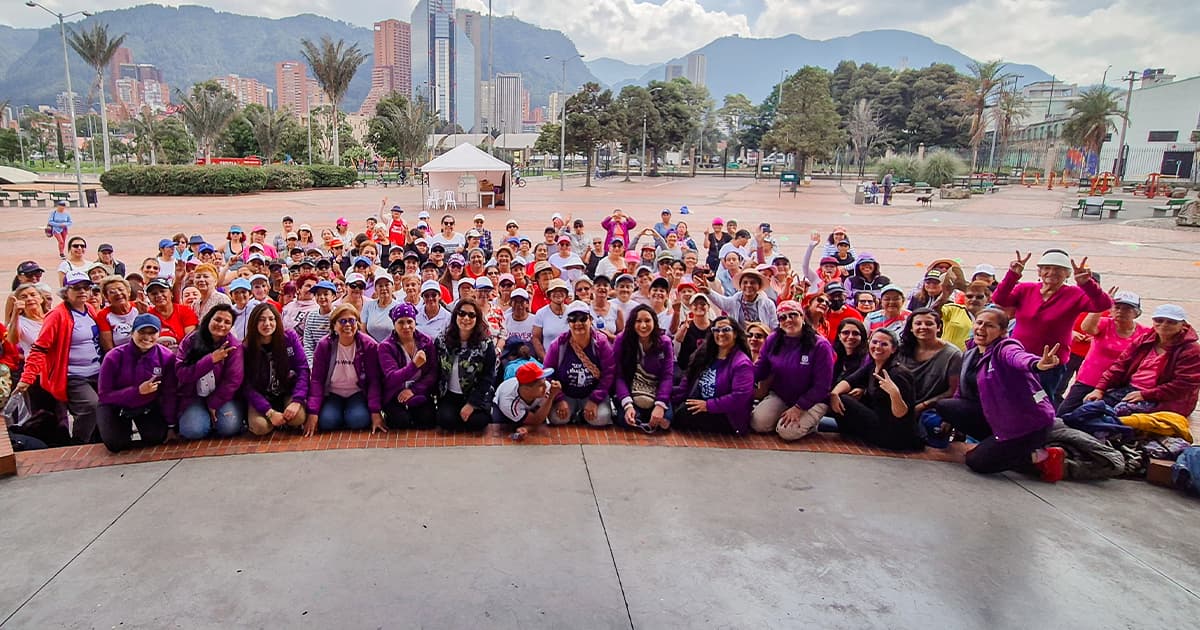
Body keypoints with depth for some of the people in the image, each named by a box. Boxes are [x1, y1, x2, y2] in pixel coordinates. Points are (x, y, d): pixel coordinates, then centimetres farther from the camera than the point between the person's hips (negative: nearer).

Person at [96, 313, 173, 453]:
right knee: (116, 444, -21)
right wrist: (138, 391, -32)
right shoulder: (114, 357, -21)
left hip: (148, 406, 1)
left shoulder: (167, 357, -19)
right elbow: (104, 395, -18)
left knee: (157, 438, -20)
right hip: (116, 406, -1)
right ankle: (125, 427, 18)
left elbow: (169, 394, -10)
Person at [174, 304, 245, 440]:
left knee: (229, 427, -25)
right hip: (194, 395, 1)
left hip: (223, 395, -1)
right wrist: (211, 359, -24)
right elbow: (181, 373, -15)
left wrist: (214, 404, -13)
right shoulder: (190, 341, -5)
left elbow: (233, 380, -11)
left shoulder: (234, 346, -9)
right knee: (193, 430, -22)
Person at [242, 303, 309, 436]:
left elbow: (303, 369, -12)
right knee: (260, 426, -27)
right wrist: (270, 412, -24)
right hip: (261, 397, 0)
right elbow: (247, 386, -13)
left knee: (298, 418, -29)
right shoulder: (246, 348, -12)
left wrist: (297, 401, -24)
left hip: (288, 392, 0)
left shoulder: (290, 337, -10)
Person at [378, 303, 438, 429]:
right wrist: (414, 365, -36)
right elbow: (391, 379, -20)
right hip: (395, 396, -2)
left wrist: (413, 390, -16)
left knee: (428, 421, -22)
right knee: (402, 422, -25)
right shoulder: (386, 346, -8)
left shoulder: (427, 341, 1)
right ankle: (389, 414, 10)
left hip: (420, 394, 2)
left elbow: (433, 373, -2)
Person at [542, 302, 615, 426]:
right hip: (566, 395, 1)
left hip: (593, 394, 0)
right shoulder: (558, 344, -8)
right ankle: (574, 414, 9)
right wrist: (559, 399, -15)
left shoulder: (601, 342, -10)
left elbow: (608, 374, -11)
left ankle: (583, 414, 8)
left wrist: (594, 400, -17)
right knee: (557, 419, -25)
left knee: (601, 419, -26)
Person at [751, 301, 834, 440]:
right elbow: (760, 369, -2)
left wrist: (798, 408, -19)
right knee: (758, 424, -16)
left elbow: (821, 386, -15)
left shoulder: (820, 345, -17)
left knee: (787, 432, -24)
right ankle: (781, 417, 15)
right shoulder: (773, 340, -4)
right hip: (778, 396, 4)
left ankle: (809, 422, 8)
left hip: (812, 401, -4)